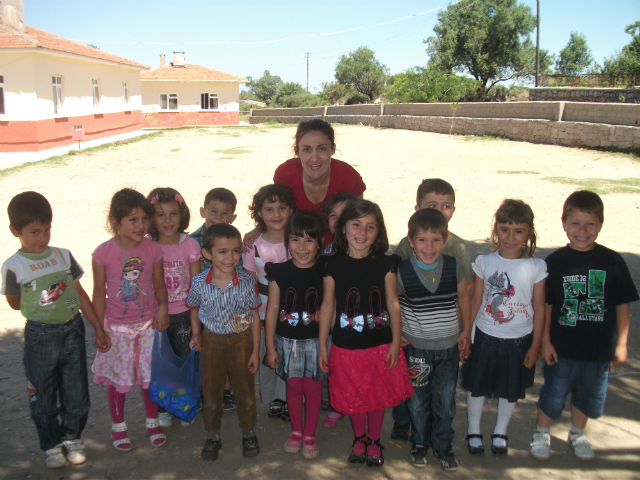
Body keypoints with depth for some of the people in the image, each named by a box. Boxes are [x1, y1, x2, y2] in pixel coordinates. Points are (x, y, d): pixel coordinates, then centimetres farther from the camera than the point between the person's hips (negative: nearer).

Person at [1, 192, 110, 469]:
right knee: (43, 396, 12)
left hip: (72, 331, 3)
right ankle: (52, 445, 32)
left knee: (76, 393, 12)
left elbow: (80, 294, 5)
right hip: (40, 337, -2)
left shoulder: (63, 256, -1)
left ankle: (72, 438, 34)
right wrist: (41, 301, -6)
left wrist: (98, 328, 7)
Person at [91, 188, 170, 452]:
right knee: (118, 380, 12)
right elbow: (99, 294, -6)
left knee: (150, 375, 12)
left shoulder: (153, 249, -9)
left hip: (149, 324, 2)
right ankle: (118, 426, 34)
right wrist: (99, 329, -4)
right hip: (117, 328, -1)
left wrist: (162, 308, -15)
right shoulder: (103, 253, -15)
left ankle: (152, 422, 34)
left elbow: (159, 285, 2)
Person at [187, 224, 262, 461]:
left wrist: (255, 350, -4)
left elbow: (255, 317, -5)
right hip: (212, 341, 1)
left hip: (241, 340, 0)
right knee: (211, 390, 14)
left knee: (245, 389, 14)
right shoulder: (199, 283, -14)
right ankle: (213, 436, 35)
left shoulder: (247, 282, -15)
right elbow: (194, 309, 7)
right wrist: (195, 334, -4)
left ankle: (248, 432, 37)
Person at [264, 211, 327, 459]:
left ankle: (310, 435, 27)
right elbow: (272, 309, -2)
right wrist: (270, 347, 0)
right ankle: (296, 431, 34)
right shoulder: (279, 272, -7)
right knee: (293, 387, 13)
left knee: (313, 387, 7)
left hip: (316, 340, -1)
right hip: (287, 340, 1)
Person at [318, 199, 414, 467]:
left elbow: (392, 303, -1)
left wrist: (396, 342, -2)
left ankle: (374, 441, 38)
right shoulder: (334, 265, -7)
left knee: (378, 395, 14)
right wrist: (322, 345, 2)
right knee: (353, 396, 14)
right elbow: (328, 306, -1)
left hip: (380, 345, 0)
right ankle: (359, 439, 40)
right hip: (347, 346, 0)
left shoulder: (385, 264, -6)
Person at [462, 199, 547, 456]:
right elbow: (475, 301, -1)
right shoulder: (484, 262, -8)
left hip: (519, 341, 0)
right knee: (476, 386, 12)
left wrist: (535, 346, -1)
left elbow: (539, 309, -4)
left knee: (510, 391, 16)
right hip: (485, 337, 0)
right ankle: (473, 431, 35)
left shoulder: (536, 267, -10)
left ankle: (500, 432, 39)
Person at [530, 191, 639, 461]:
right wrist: (545, 341, -5)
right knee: (553, 393, 12)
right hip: (562, 346, -1)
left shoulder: (612, 262, -7)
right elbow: (545, 305, -4)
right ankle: (542, 434, 34)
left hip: (599, 347, 2)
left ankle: (577, 434, 42)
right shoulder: (555, 262, -9)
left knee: (590, 395, 18)